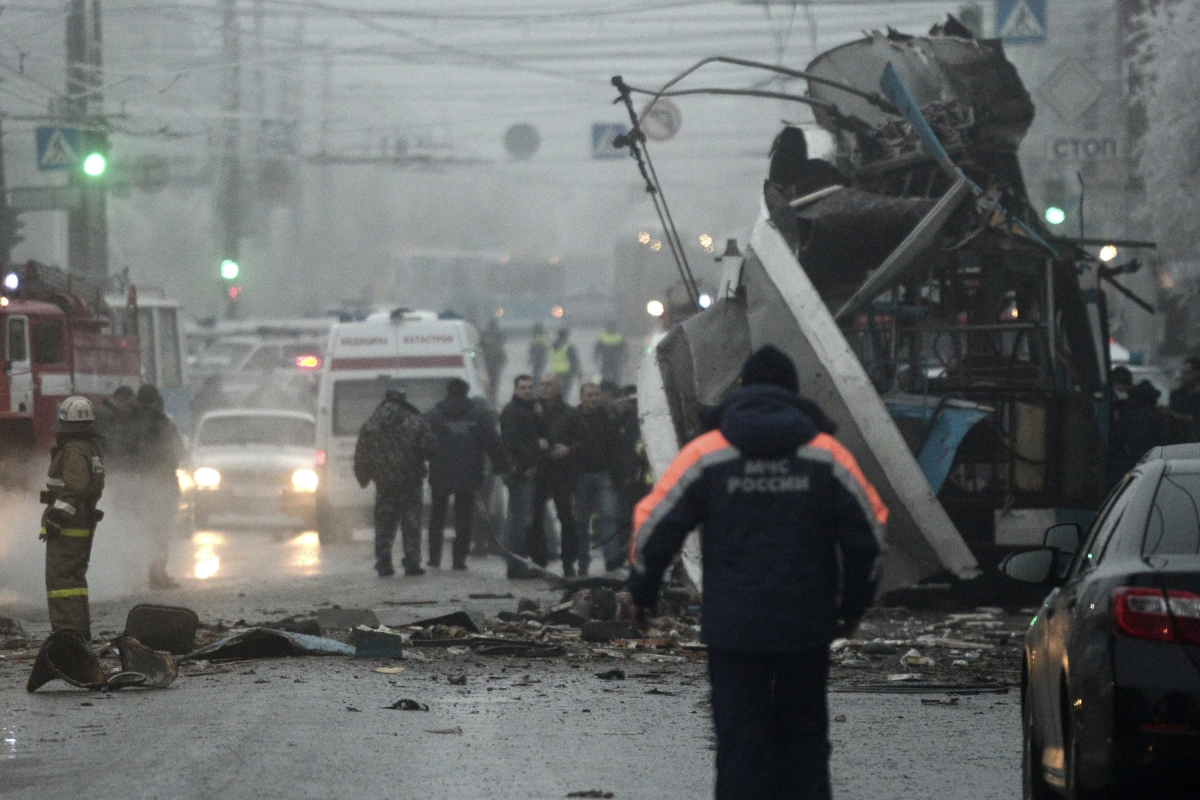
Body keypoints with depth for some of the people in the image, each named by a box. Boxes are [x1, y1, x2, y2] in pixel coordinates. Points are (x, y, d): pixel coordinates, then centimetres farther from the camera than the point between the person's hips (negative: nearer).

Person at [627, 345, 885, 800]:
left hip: (732, 626, -1)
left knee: (741, 738, 2)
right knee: (804, 734, 13)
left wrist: (643, 593, 13)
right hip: (807, 626, 1)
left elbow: (654, 527, -1)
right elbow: (868, 534, 6)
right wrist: (853, 605, 19)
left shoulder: (705, 454, -1)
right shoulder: (827, 456, 1)